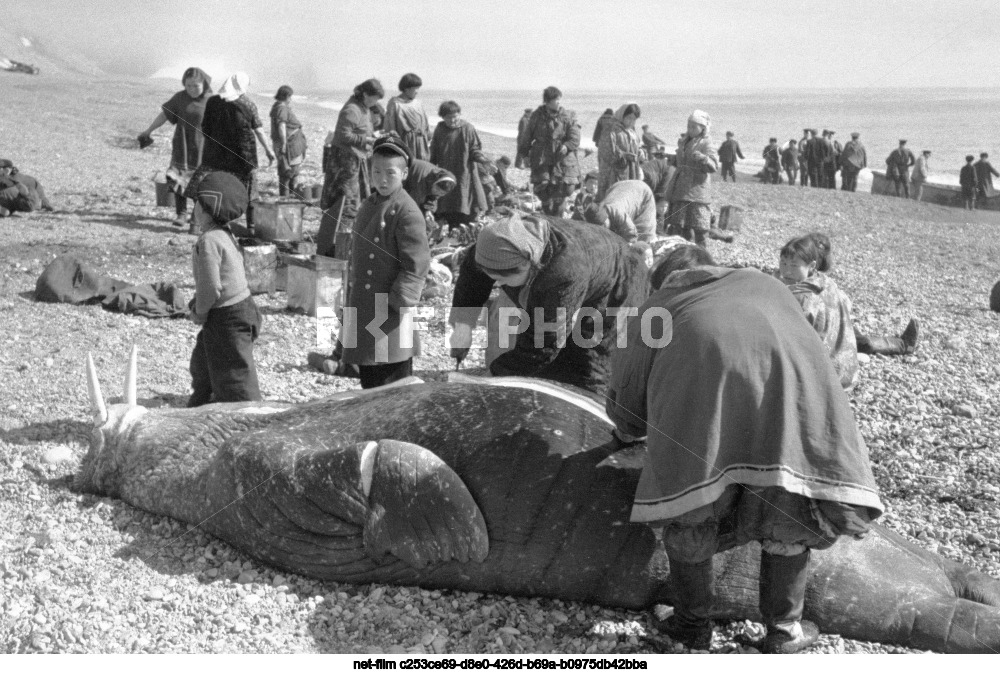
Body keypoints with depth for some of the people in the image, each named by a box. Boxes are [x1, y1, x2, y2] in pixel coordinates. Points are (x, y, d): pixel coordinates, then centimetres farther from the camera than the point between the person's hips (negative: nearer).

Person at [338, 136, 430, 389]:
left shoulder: (407, 212, -13)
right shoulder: (367, 207, 13)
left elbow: (416, 266, -17)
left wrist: (397, 304, -20)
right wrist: (350, 305, 19)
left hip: (390, 321, -8)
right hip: (364, 317, 8)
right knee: (370, 385, 16)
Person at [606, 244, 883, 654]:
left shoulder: (653, 311, 32)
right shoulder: (764, 282, 39)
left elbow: (624, 403, 31)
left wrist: (629, 433, 54)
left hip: (700, 393, -2)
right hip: (795, 387, 2)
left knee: (689, 515, 18)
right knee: (789, 515, 21)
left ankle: (692, 627, 33)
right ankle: (784, 635, 32)